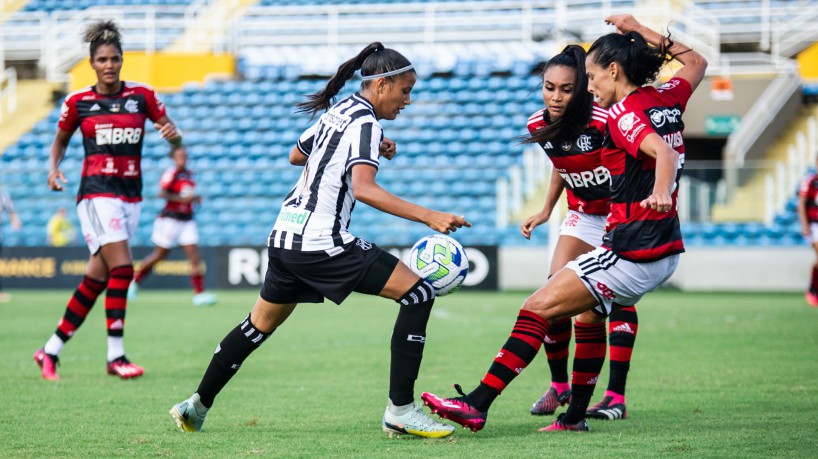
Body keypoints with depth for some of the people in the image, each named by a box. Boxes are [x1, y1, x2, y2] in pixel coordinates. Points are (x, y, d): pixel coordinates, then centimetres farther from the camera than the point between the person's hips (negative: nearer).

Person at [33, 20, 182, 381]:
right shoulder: (78, 101, 1)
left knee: (97, 278, 4)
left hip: (131, 195, 4)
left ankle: (51, 351, 14)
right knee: (122, 268, -18)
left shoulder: (142, 95, 5)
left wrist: (173, 134, -16)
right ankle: (115, 356, -12)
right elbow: (59, 141, 14)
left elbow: (175, 140, 7)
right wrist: (53, 168, -4)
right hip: (97, 192, -4)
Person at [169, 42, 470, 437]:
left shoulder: (337, 111, 16)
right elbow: (363, 189, -25)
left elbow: (296, 155, 32)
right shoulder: (365, 123, -11)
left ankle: (197, 405, 31)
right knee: (418, 294, -9)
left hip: (285, 237, 9)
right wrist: (428, 217, -31)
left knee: (261, 324, 25)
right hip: (321, 242, -9)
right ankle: (400, 411, -12)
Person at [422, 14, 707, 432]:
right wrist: (637, 29, 29)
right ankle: (575, 416, 32)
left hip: (632, 254, -9)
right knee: (588, 314, 28)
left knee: (538, 308, -9)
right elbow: (696, 63, 29)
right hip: (666, 249, 9)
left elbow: (663, 152, -30)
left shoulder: (623, 112, -13)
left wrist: (660, 192, -50)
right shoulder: (667, 99, 9)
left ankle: (477, 404, -13)